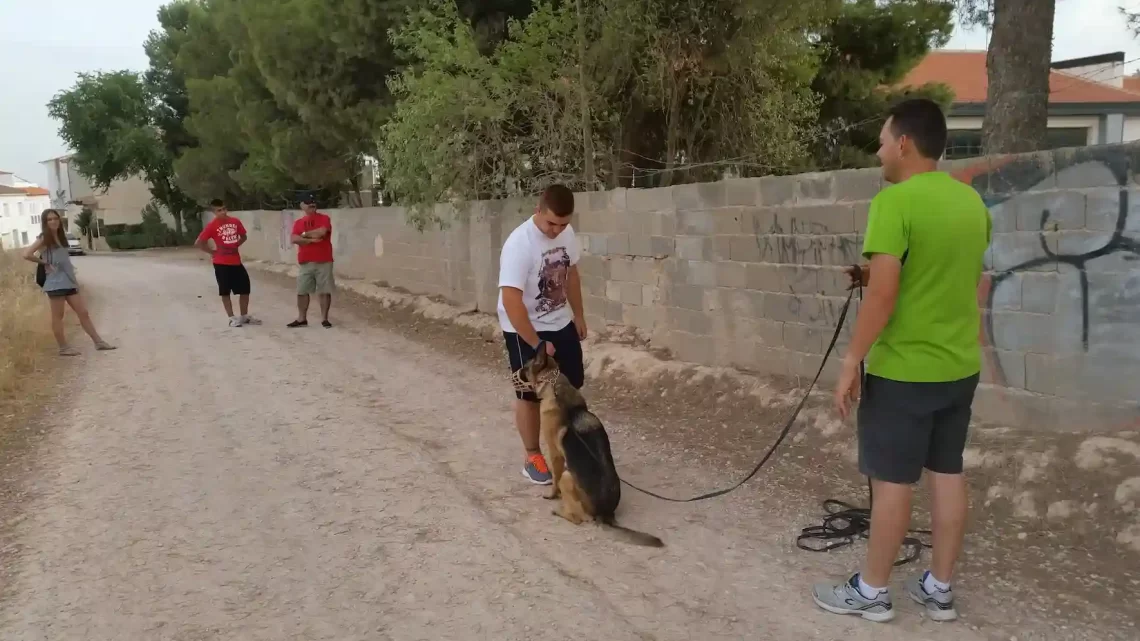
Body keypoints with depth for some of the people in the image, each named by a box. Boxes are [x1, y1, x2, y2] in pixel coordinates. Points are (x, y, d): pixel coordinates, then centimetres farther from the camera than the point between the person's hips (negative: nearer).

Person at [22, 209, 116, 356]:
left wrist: (74, 278, 13)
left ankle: (98, 342, 8)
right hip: (55, 282, -7)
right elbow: (26, 255, -16)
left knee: (83, 312, 6)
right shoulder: (44, 239, -6)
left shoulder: (60, 237, 15)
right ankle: (63, 347, 7)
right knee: (58, 316, 1)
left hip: (68, 281, 7)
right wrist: (44, 262, -8)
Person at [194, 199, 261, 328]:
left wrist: (236, 245, 7)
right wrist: (212, 252, -6)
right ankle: (232, 318, 12)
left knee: (245, 289, 9)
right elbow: (198, 243, -11)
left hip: (236, 262, 5)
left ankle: (244, 316, 23)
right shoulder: (212, 226, -10)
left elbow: (243, 237, 20)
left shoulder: (236, 221, 3)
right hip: (221, 263, -5)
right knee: (225, 292, 4)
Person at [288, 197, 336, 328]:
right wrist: (311, 239, -15)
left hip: (323, 262, -4)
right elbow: (294, 239, -2)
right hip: (305, 262, 4)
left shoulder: (324, 218, -1)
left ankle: (324, 319, 8)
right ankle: (302, 319, 16)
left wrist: (305, 234, -5)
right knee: (302, 291, 7)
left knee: (324, 291, 0)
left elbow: (322, 232, -20)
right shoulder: (298, 222, 11)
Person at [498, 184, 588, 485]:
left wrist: (578, 315, 15)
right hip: (524, 331, -7)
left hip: (562, 324, 7)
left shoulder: (566, 233, -7)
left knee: (570, 387, 15)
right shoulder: (519, 244, -29)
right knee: (530, 395, 4)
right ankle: (533, 458, 20)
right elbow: (511, 301, -31)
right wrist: (538, 344, -28)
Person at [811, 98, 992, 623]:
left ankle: (871, 591, 16)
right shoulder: (972, 202, 8)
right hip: (959, 365, 8)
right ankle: (939, 589, 26)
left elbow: (883, 294, -22)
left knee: (892, 481, 3)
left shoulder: (895, 201, -17)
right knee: (948, 474, 14)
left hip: (903, 369, -8)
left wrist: (851, 363, -15)